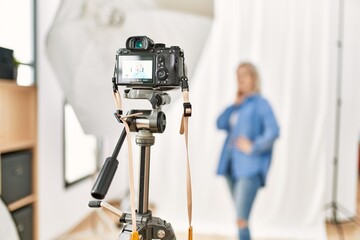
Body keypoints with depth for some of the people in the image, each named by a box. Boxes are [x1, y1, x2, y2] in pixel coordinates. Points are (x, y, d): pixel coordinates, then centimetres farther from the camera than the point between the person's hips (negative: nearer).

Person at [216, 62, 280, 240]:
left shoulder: (260, 103, -4)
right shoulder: (238, 104, 15)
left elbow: (273, 131, -16)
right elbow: (220, 124, 4)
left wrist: (253, 148, -15)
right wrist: (235, 104, -1)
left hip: (250, 168, -7)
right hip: (232, 166, 7)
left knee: (241, 219, -11)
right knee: (241, 217, 16)